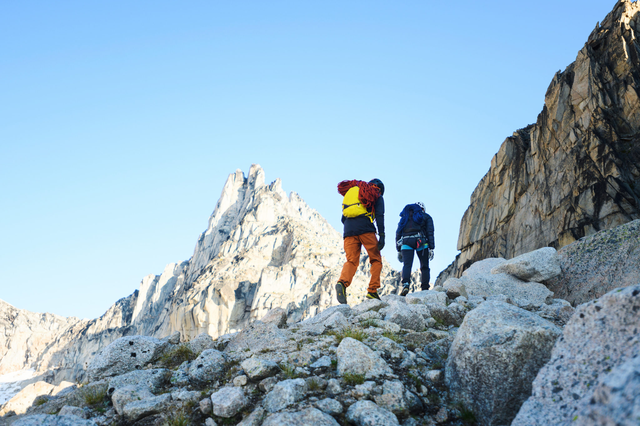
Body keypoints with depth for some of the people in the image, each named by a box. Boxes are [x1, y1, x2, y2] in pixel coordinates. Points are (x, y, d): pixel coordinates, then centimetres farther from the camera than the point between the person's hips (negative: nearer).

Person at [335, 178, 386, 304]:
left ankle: (342, 282, -31)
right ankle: (372, 291, -1)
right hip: (365, 229, -4)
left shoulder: (352, 191, 31)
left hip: (348, 229, 4)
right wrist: (382, 235, -7)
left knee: (351, 261, -2)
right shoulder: (377, 196, 17)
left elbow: (343, 218, 25)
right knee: (376, 260, 9)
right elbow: (379, 216, -1)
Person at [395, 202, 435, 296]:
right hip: (421, 242, -1)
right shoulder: (426, 217, 19)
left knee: (407, 265, -9)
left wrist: (399, 250, 18)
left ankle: (405, 285, -33)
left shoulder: (404, 217, 26)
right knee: (424, 267, 8)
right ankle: (425, 290, 3)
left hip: (406, 242, 1)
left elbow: (398, 233, 18)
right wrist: (431, 248, 0)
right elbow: (430, 233, 4)